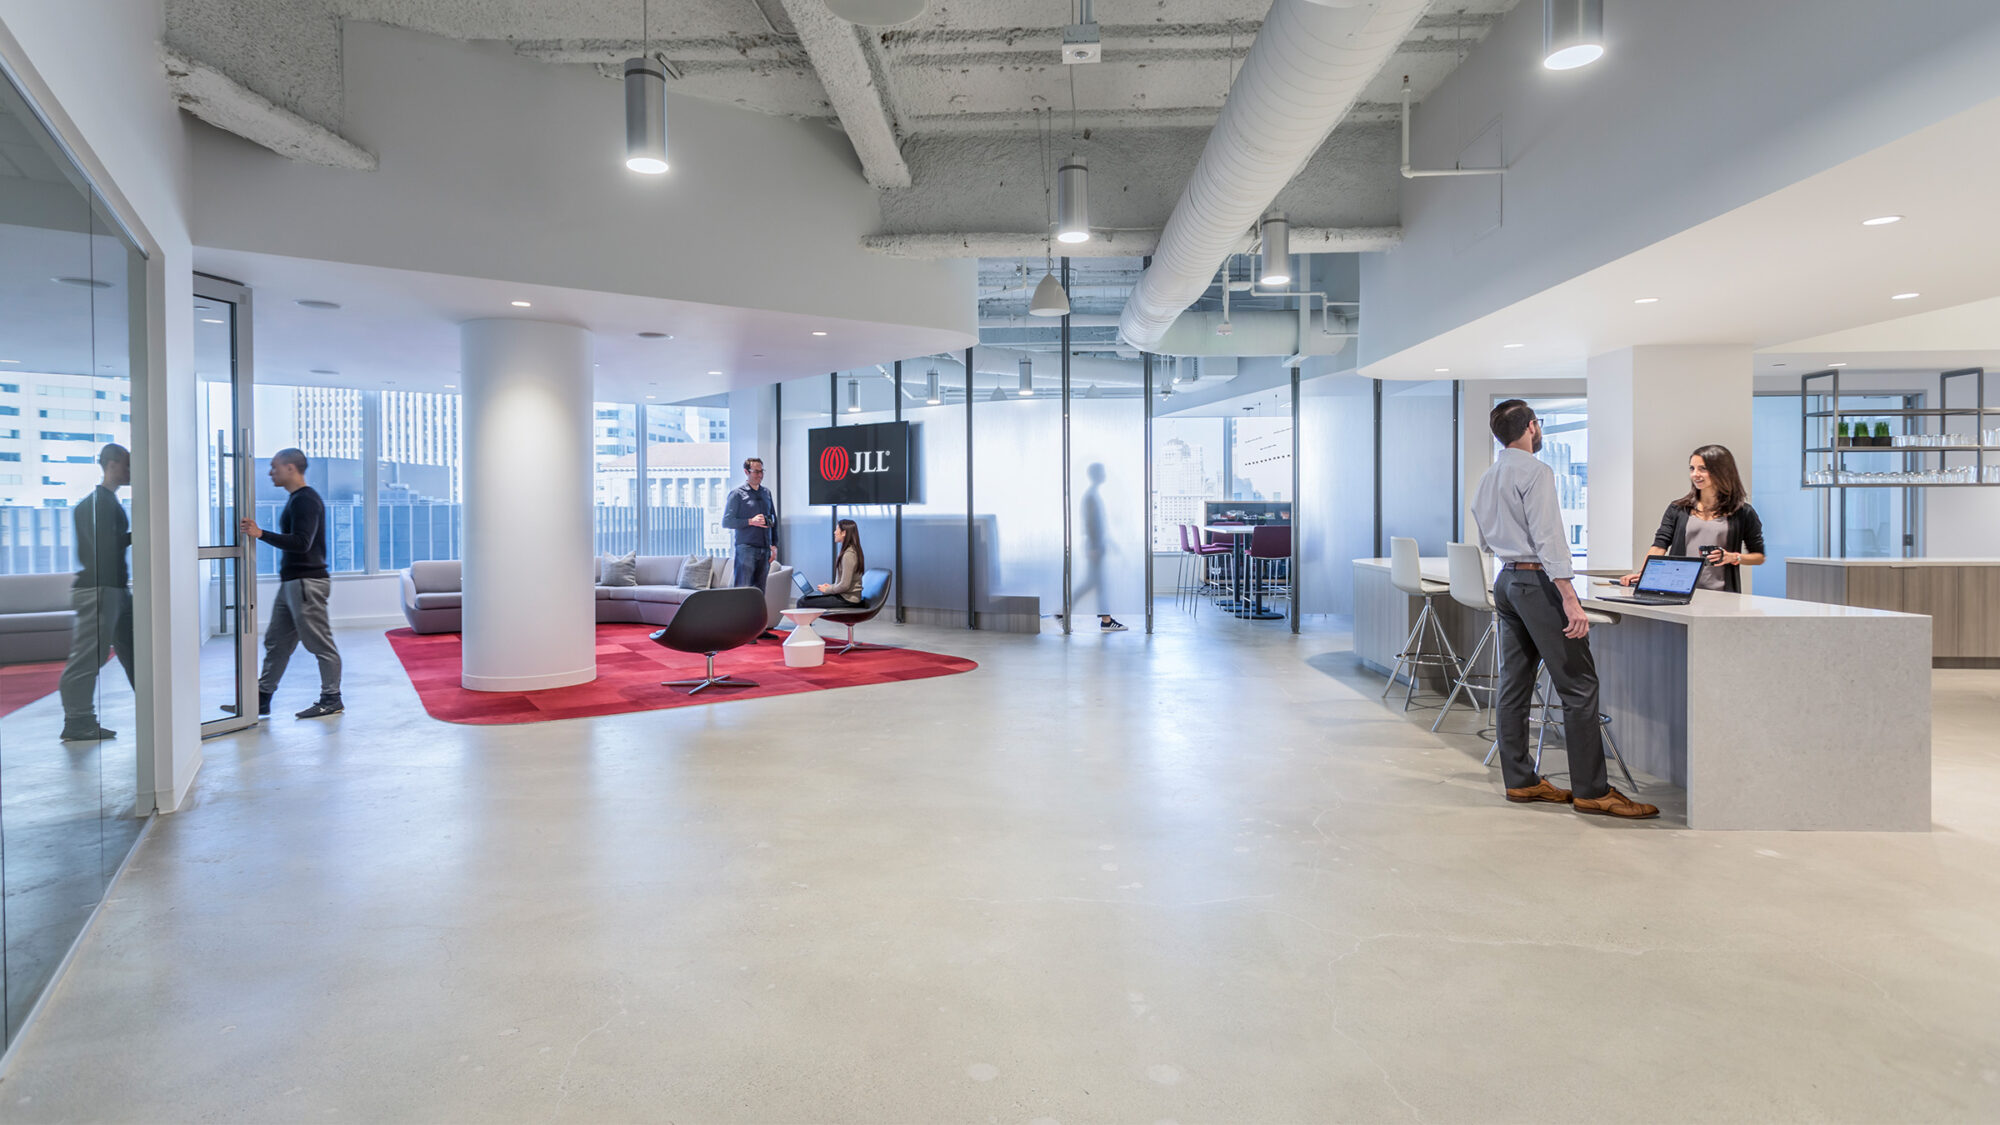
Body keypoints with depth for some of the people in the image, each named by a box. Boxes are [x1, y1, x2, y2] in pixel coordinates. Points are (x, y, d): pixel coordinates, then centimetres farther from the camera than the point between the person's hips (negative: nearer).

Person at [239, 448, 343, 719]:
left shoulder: (305, 500, -14)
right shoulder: (296, 499, 18)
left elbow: (301, 543, -25)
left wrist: (261, 534, -27)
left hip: (307, 582, -11)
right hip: (292, 582, 11)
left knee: (320, 644, -4)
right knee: (276, 642, 13)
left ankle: (331, 699, 3)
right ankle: (262, 699, 19)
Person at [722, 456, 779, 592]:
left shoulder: (766, 493, 16)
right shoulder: (737, 494, -1)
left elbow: (774, 520, 20)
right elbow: (726, 522, -6)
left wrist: (774, 545, 11)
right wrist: (751, 521, -16)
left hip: (765, 550, 5)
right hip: (746, 549, -5)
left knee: (760, 590, 6)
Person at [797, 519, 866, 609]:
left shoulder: (849, 554, -19)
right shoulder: (851, 551, 13)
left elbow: (844, 585, -21)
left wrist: (827, 590, -7)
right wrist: (831, 586, 9)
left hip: (846, 600, -10)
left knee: (803, 603, -11)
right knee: (803, 599, 11)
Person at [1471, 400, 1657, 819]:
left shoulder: (1487, 479, 14)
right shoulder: (1535, 471, -12)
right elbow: (1548, 537, -20)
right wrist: (1570, 600, -23)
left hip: (1505, 580, 9)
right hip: (1537, 581, -9)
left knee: (1514, 684, 9)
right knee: (1578, 685, -5)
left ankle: (1520, 780, 15)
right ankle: (1590, 791, -3)